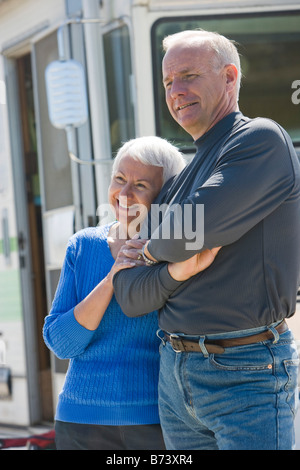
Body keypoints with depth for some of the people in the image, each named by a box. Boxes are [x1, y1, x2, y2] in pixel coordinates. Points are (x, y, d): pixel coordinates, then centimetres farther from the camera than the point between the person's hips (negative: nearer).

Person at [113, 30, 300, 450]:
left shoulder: (262, 140, -6)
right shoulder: (182, 178, 16)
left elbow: (196, 227, -20)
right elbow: (130, 296, 8)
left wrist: (155, 249, 1)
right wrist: (175, 268, -13)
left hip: (246, 373, -7)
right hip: (175, 371, 7)